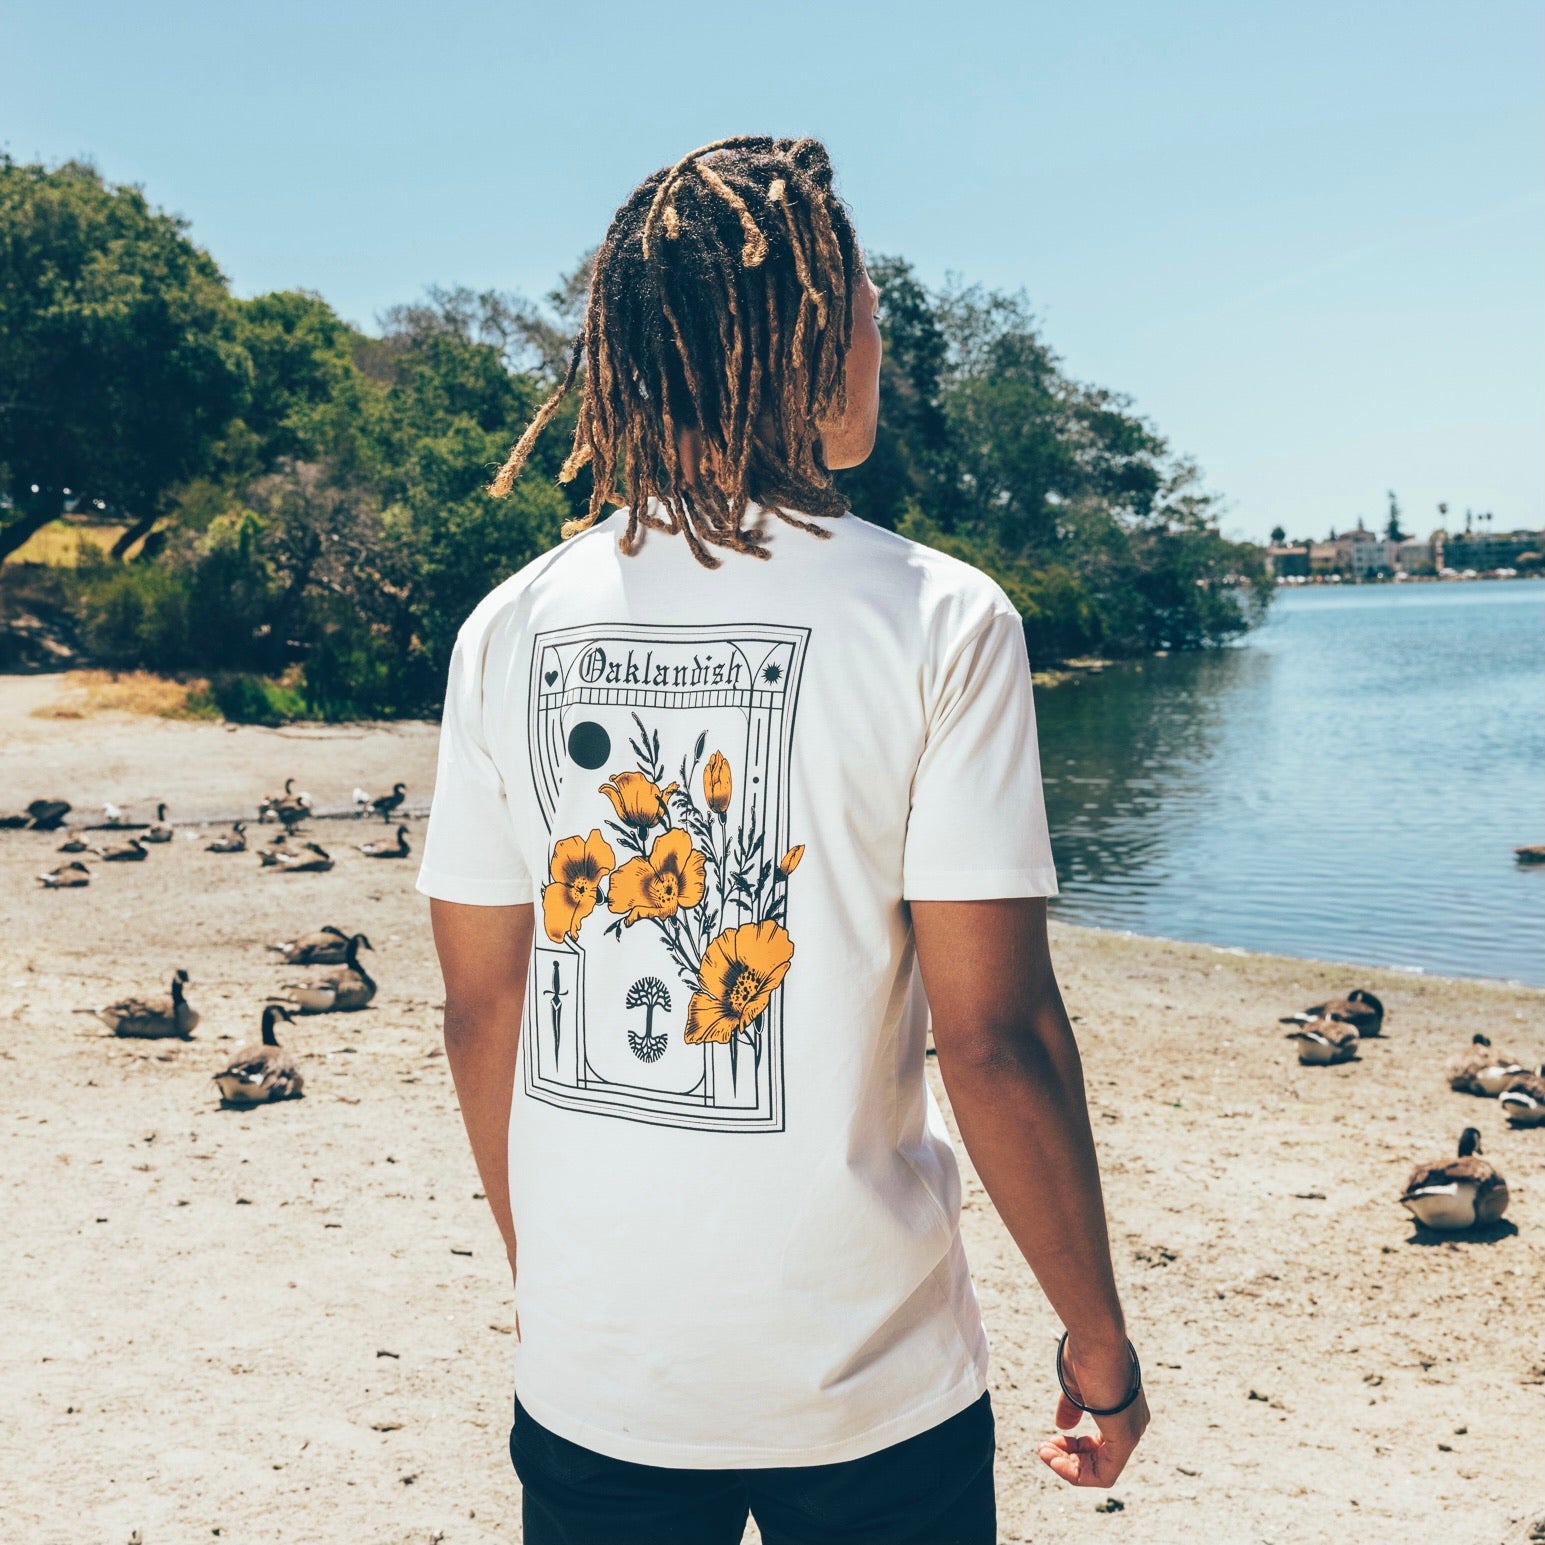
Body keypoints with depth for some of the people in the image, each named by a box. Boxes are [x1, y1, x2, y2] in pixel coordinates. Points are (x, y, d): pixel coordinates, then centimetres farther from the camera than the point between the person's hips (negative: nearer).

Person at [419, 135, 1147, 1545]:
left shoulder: (511, 627, -3)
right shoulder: (936, 618, -14)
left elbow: (482, 1011, 2)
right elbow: (993, 1035, -15)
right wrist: (1100, 1343, -2)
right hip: (867, 1380, -2)